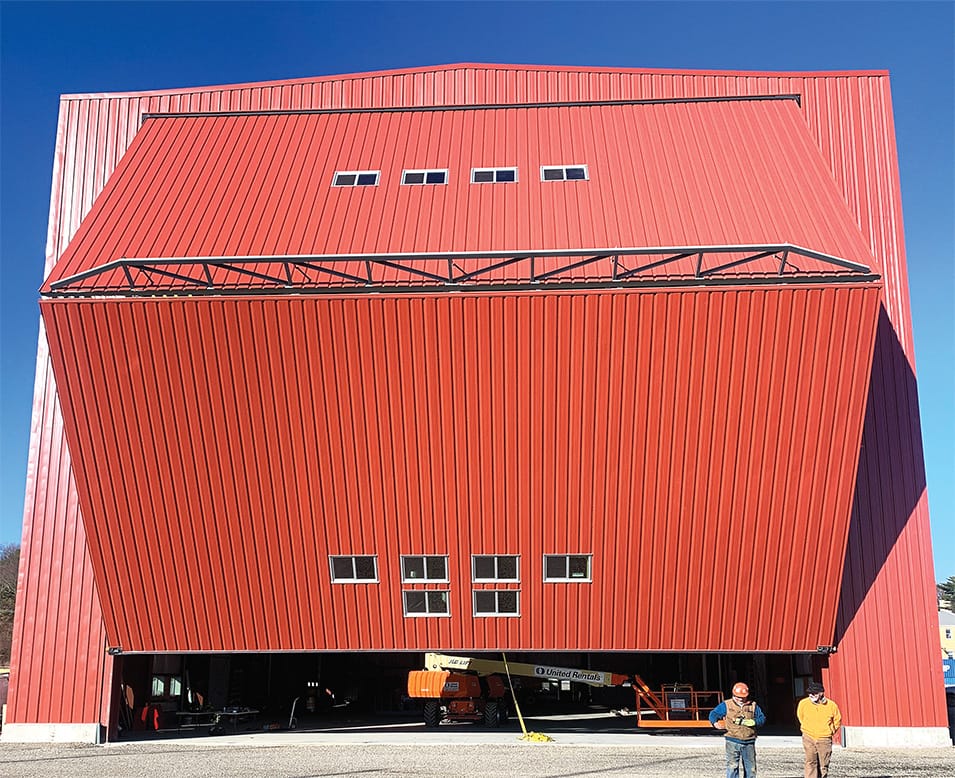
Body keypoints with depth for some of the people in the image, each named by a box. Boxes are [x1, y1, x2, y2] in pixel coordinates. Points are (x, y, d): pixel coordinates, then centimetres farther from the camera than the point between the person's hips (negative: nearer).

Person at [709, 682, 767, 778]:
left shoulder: (753, 706, 10)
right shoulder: (726, 705, 4)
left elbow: (762, 718, 9)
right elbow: (714, 713, 4)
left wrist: (752, 722, -11)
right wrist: (715, 722, -18)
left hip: (749, 742, 3)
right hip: (733, 741, -3)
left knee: (751, 768, 8)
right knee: (732, 766, -10)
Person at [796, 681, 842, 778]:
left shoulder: (831, 705, -8)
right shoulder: (803, 703, -6)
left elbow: (837, 720, 11)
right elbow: (800, 717, 16)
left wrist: (831, 731, 9)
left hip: (824, 739, 0)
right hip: (809, 738, 0)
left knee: (824, 765, 5)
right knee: (811, 763, -8)